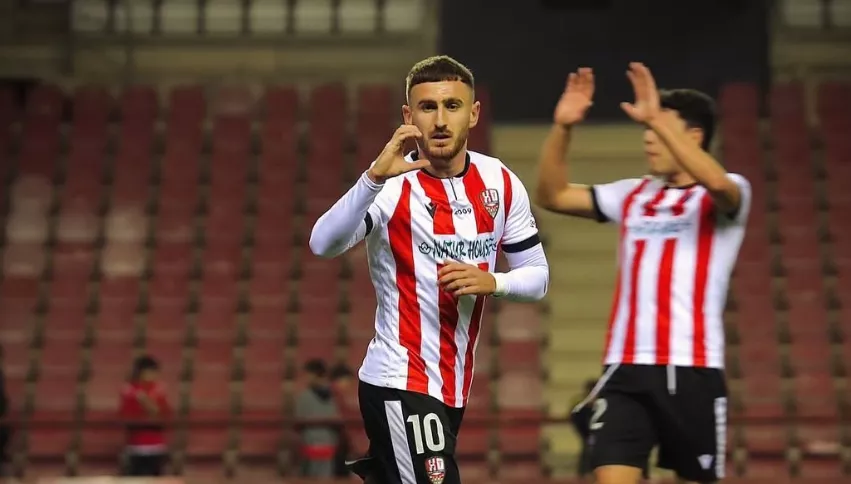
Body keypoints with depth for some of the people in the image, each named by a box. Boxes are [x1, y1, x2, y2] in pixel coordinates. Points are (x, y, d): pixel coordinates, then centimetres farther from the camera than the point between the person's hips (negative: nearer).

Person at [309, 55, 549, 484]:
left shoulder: (502, 184, 2)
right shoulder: (392, 184, -15)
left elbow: (537, 275, 10)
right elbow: (323, 244, -32)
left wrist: (491, 282, -13)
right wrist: (374, 177, -46)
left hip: (454, 386, 7)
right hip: (400, 383, -6)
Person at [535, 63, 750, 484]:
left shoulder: (725, 195, -1)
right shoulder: (633, 195, 14)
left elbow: (716, 183, -26)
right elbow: (551, 196, 14)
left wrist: (657, 119, -28)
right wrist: (562, 127, 0)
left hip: (692, 370, -4)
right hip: (625, 369, 4)